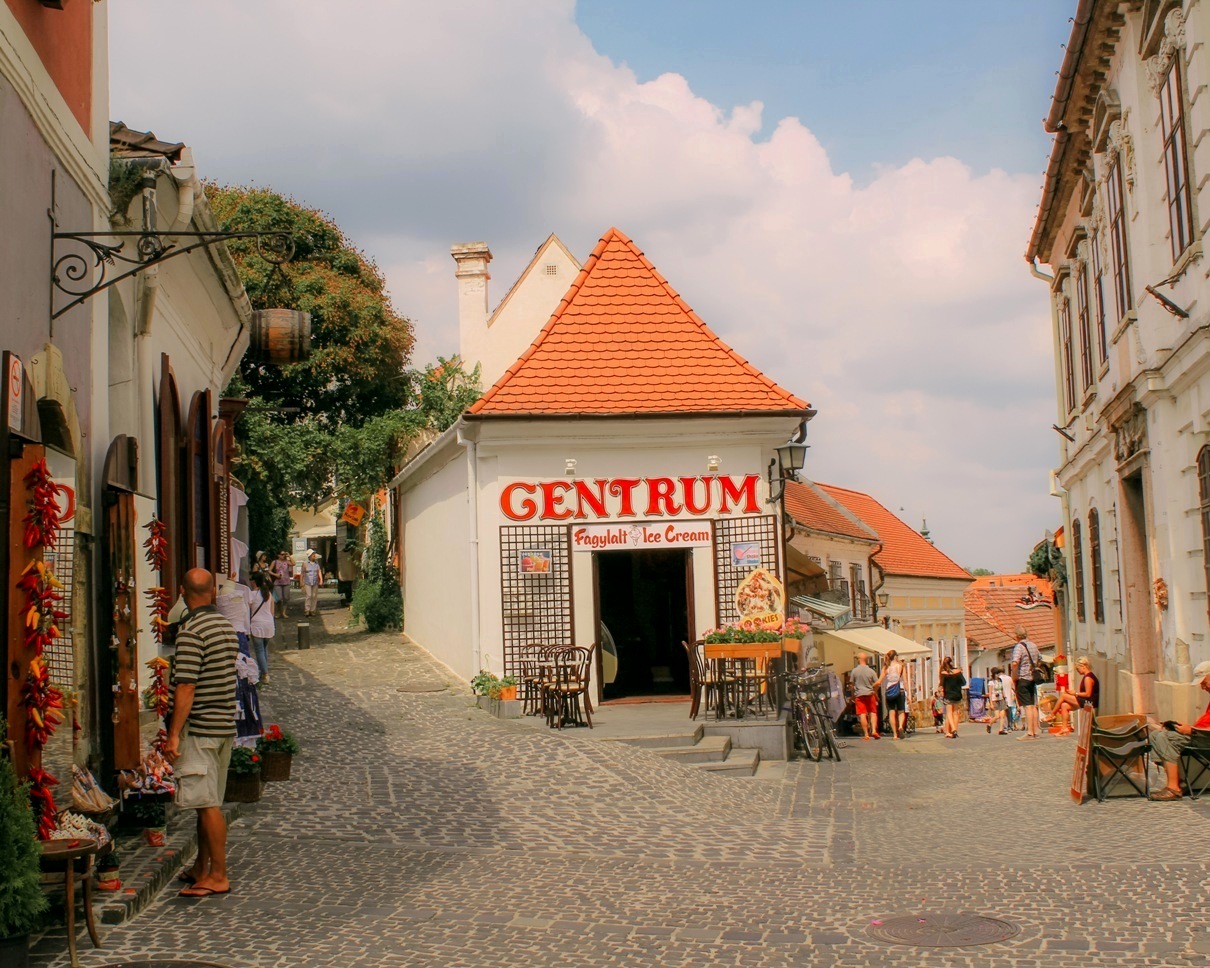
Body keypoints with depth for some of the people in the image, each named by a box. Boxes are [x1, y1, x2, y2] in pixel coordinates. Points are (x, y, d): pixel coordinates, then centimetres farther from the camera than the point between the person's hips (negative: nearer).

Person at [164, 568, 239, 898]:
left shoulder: (191, 631, -15)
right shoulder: (227, 627, 10)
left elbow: (186, 687, -20)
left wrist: (173, 734, -16)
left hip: (200, 727, -9)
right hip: (225, 725, 9)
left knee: (207, 804, -4)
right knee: (208, 802, 16)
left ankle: (218, 876, -1)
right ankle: (201, 869, 24)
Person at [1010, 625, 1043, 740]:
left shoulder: (1019, 646, -14)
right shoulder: (1034, 646, 10)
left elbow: (1014, 663, -26)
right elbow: (1040, 661, 23)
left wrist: (1014, 678, -15)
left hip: (1022, 679, -7)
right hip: (1032, 679, 7)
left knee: (1027, 706, -8)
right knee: (1033, 706, 11)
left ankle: (1029, 733, -9)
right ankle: (1035, 731, 14)